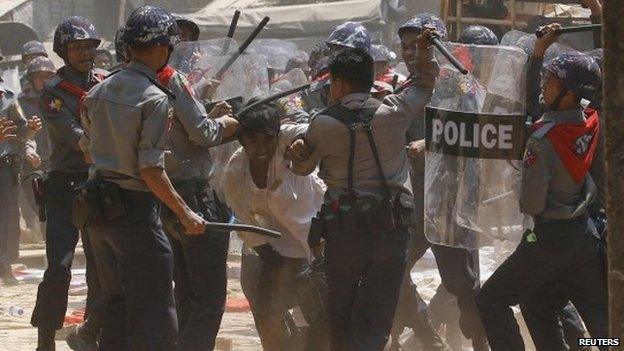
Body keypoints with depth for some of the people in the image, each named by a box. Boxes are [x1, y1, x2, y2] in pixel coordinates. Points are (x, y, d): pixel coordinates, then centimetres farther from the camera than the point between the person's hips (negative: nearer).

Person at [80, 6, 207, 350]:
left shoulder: (100, 91, 6)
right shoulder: (155, 98, -16)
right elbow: (151, 170, -19)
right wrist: (185, 213, -12)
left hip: (99, 206, 8)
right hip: (135, 211, -8)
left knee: (118, 305, 20)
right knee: (154, 317, -3)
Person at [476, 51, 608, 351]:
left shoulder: (543, 140, -23)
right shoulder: (593, 124, -6)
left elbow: (530, 204, -20)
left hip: (549, 238, -7)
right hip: (586, 233, 7)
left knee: (491, 301, 5)